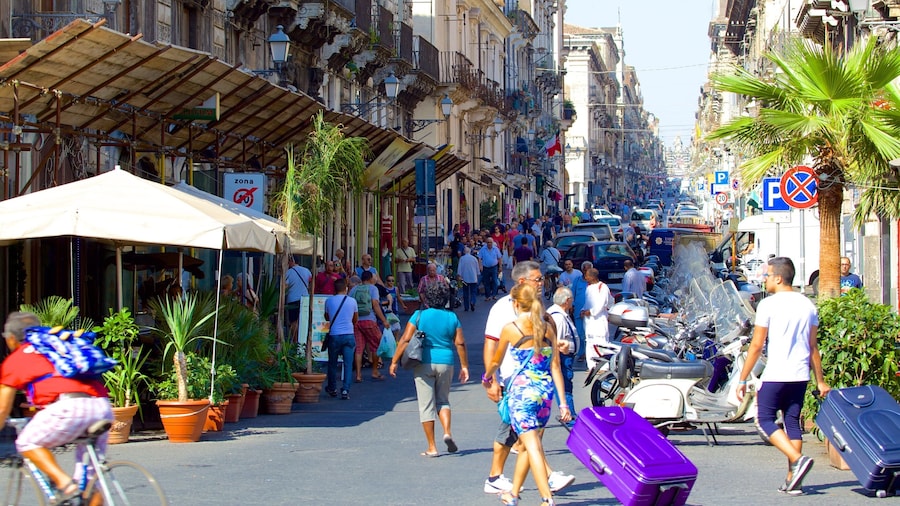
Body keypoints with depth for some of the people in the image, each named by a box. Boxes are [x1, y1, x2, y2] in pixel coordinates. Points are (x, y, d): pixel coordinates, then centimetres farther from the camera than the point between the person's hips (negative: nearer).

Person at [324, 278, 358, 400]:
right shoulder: (352, 301, 0)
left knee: (332, 363, 14)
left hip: (334, 335, 0)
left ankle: (332, 389, 26)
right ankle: (345, 390, -7)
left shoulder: (329, 301, -1)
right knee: (348, 364, 1)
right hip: (349, 335, 0)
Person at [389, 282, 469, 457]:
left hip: (424, 363, -2)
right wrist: (464, 366, 8)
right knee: (443, 400, 19)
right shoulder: (452, 318, 2)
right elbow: (460, 343, 0)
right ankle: (447, 432, -6)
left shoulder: (419, 316, -3)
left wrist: (394, 361, -1)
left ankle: (432, 447, 3)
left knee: (426, 405, 3)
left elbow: (405, 340, -7)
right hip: (446, 363, 2)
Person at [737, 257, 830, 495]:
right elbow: (813, 346, 12)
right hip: (800, 375, 6)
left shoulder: (768, 304, -8)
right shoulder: (807, 305, 9)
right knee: (793, 422, 11)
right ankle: (793, 480, 7)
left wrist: (743, 379, -4)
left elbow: (756, 346, -9)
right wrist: (820, 381, 19)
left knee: (765, 419, 4)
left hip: (776, 375, -6)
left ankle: (797, 459, -16)